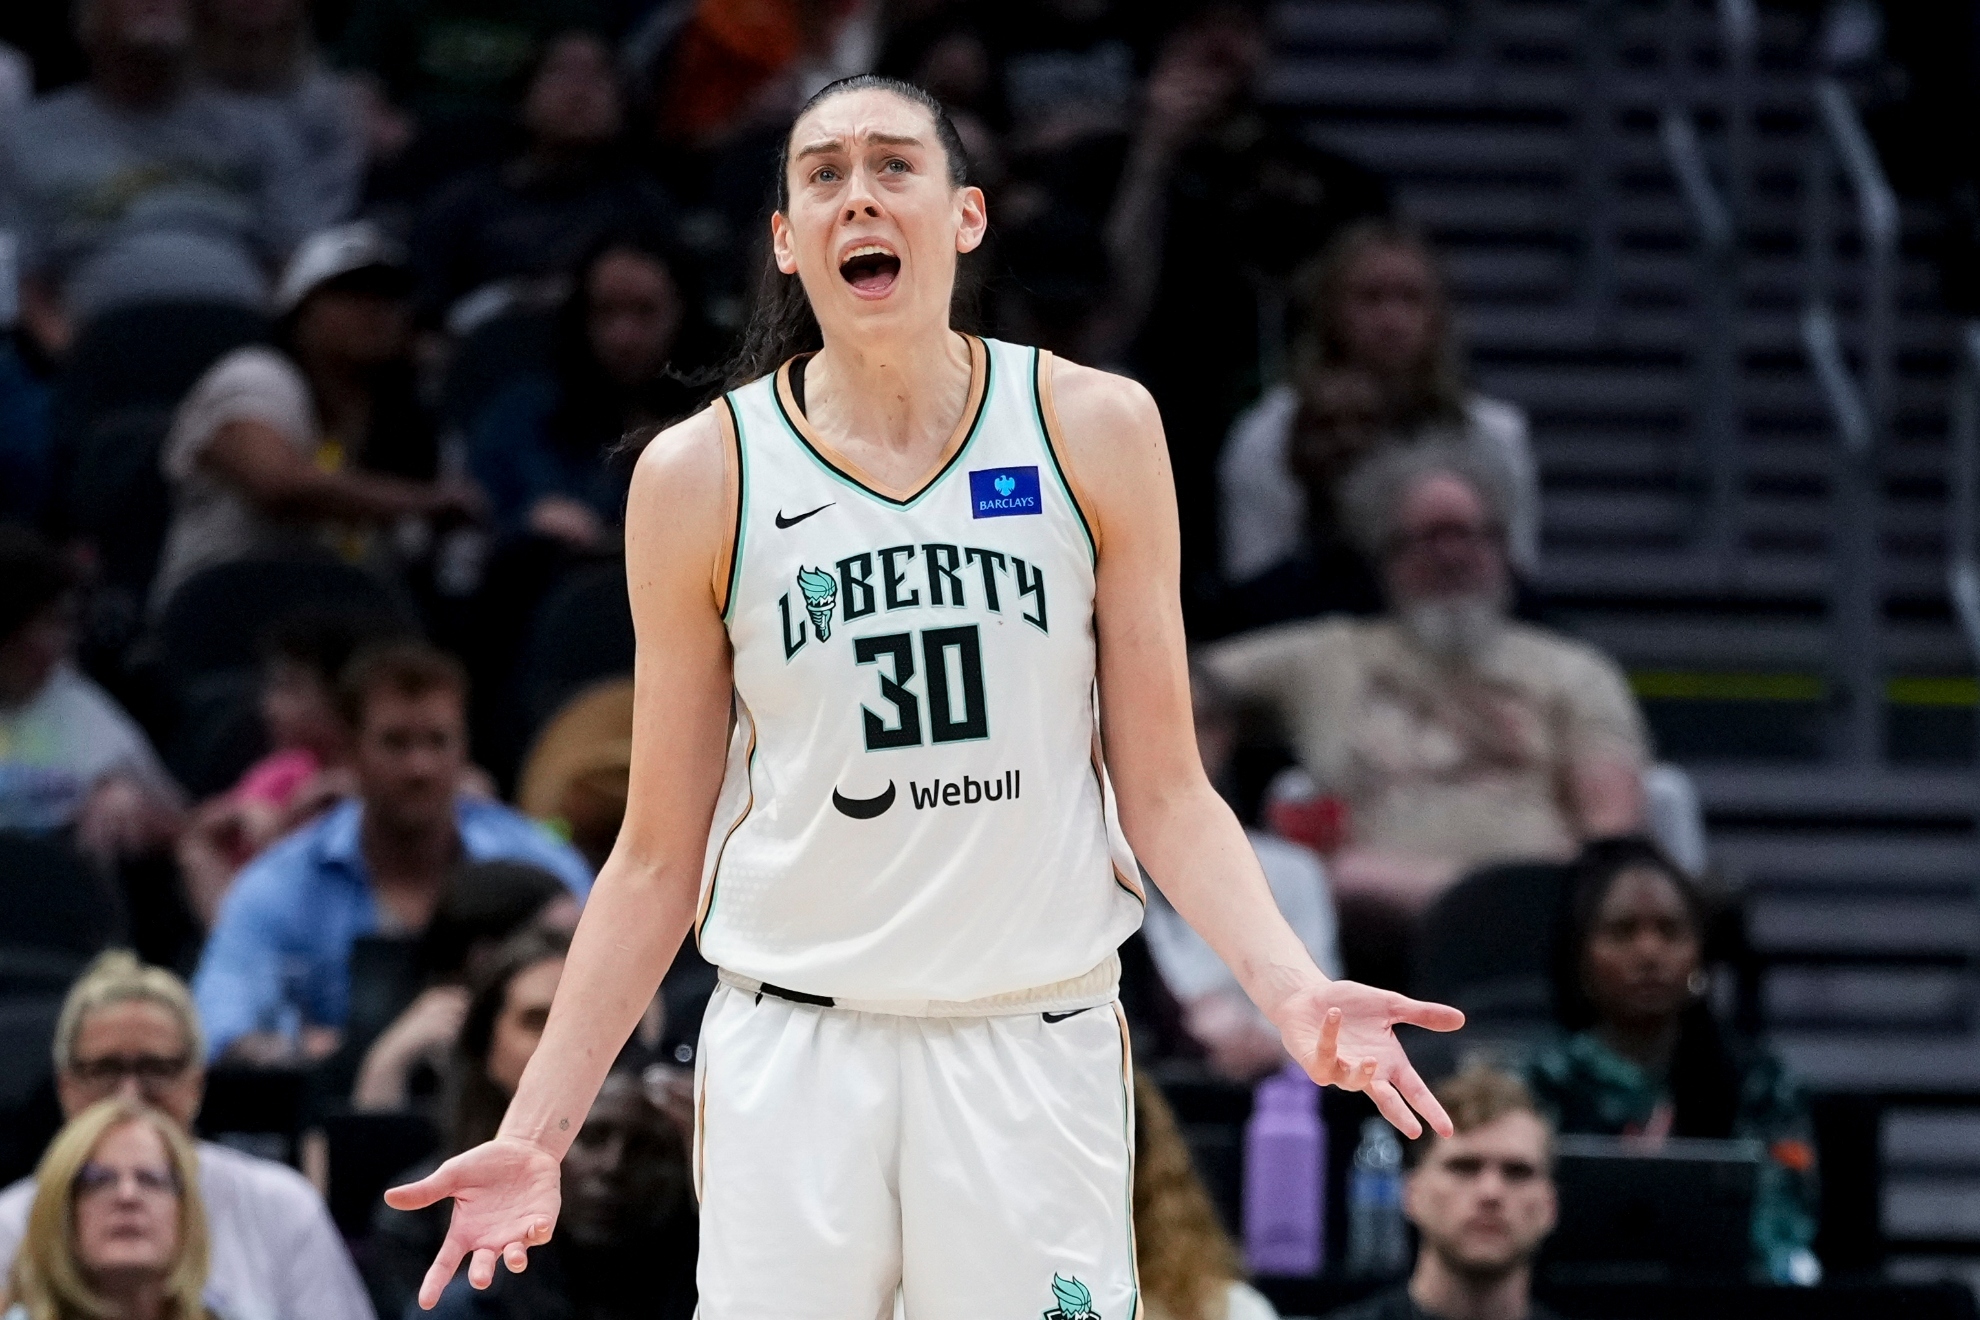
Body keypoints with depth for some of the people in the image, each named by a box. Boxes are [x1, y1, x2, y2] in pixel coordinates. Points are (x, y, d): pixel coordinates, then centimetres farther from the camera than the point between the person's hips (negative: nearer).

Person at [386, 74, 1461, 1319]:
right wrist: (537, 1132, 0)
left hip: (1035, 1047, 0)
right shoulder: (701, 477, 1)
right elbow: (659, 855, 6)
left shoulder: (1093, 431, 1)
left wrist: (1292, 988, -15)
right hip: (794, 1049, 0)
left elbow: (1166, 792, 3)